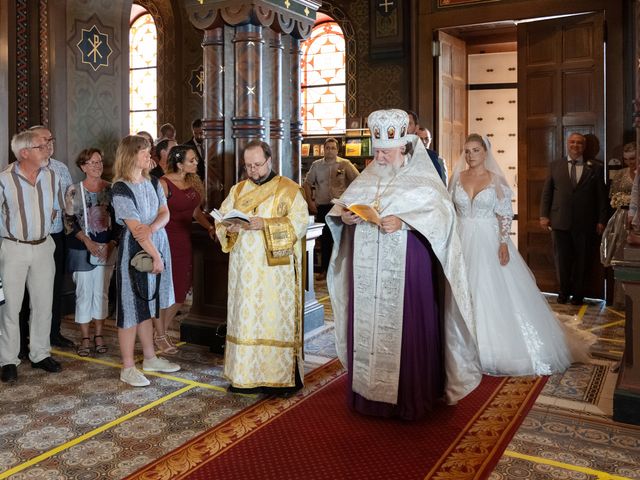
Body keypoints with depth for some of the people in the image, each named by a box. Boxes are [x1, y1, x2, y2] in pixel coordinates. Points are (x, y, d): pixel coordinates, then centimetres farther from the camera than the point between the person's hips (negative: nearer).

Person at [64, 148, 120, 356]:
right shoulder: (74, 190, -3)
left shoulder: (110, 189, 2)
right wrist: (87, 241, -14)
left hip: (106, 248, 2)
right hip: (82, 249, -2)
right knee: (84, 293, 3)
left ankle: (99, 335, 20)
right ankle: (85, 338, 15)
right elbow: (70, 221, -5)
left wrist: (113, 242, -7)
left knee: (101, 292, 9)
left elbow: (118, 219, 4)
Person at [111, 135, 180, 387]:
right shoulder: (121, 189, -13)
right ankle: (128, 368, 10)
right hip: (135, 252, -6)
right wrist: (155, 256, -16)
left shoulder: (153, 183, 9)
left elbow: (165, 214, 1)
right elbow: (135, 228, -17)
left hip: (158, 246, 7)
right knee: (131, 308, 1)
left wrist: (151, 228, -20)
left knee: (147, 306, 16)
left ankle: (150, 358, 27)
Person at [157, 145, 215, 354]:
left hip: (184, 241, 7)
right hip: (165, 241, -7)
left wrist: (210, 227, 3)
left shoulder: (193, 182, 9)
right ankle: (160, 336, 18)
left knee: (181, 290, 11)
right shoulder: (164, 184, -14)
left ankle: (164, 330, 28)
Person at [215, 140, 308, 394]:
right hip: (244, 269, 4)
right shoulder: (237, 190, 15)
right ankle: (246, 374, 15)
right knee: (245, 318, 5)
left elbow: (301, 221, -11)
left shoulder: (289, 189, 1)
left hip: (276, 270, -4)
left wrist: (266, 224, -21)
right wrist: (229, 228, -12)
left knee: (276, 318, -1)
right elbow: (220, 219, 12)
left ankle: (282, 375, 8)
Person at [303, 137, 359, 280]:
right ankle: (324, 269, 18)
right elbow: (307, 183, 14)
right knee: (324, 239, 8)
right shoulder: (316, 165, 7)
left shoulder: (345, 164, -1)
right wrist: (310, 201, 5)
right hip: (322, 207, 2)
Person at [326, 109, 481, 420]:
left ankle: (410, 398, 13)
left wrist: (404, 223, -25)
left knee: (406, 328, -1)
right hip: (367, 272, 5)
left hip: (405, 270, -5)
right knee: (367, 324, 8)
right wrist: (344, 216, -8)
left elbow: (441, 214, -12)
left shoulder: (422, 181, -1)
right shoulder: (366, 179, 15)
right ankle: (368, 391, 21)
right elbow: (341, 205, 16)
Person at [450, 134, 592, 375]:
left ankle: (501, 349, 13)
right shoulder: (457, 178, 4)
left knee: (495, 294, -1)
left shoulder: (496, 180, -2)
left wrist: (504, 242, -14)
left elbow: (506, 214, -3)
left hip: (489, 242, -2)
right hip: (463, 241, 2)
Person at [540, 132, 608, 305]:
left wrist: (601, 220, 0)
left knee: (581, 260, 8)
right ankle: (564, 291, 21)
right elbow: (546, 192, 7)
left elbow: (601, 196, 4)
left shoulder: (594, 168, 5)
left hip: (584, 224, 0)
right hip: (560, 221, 1)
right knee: (562, 259, 6)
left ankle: (578, 293, 23)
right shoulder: (555, 166, 8)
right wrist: (544, 215, 0)